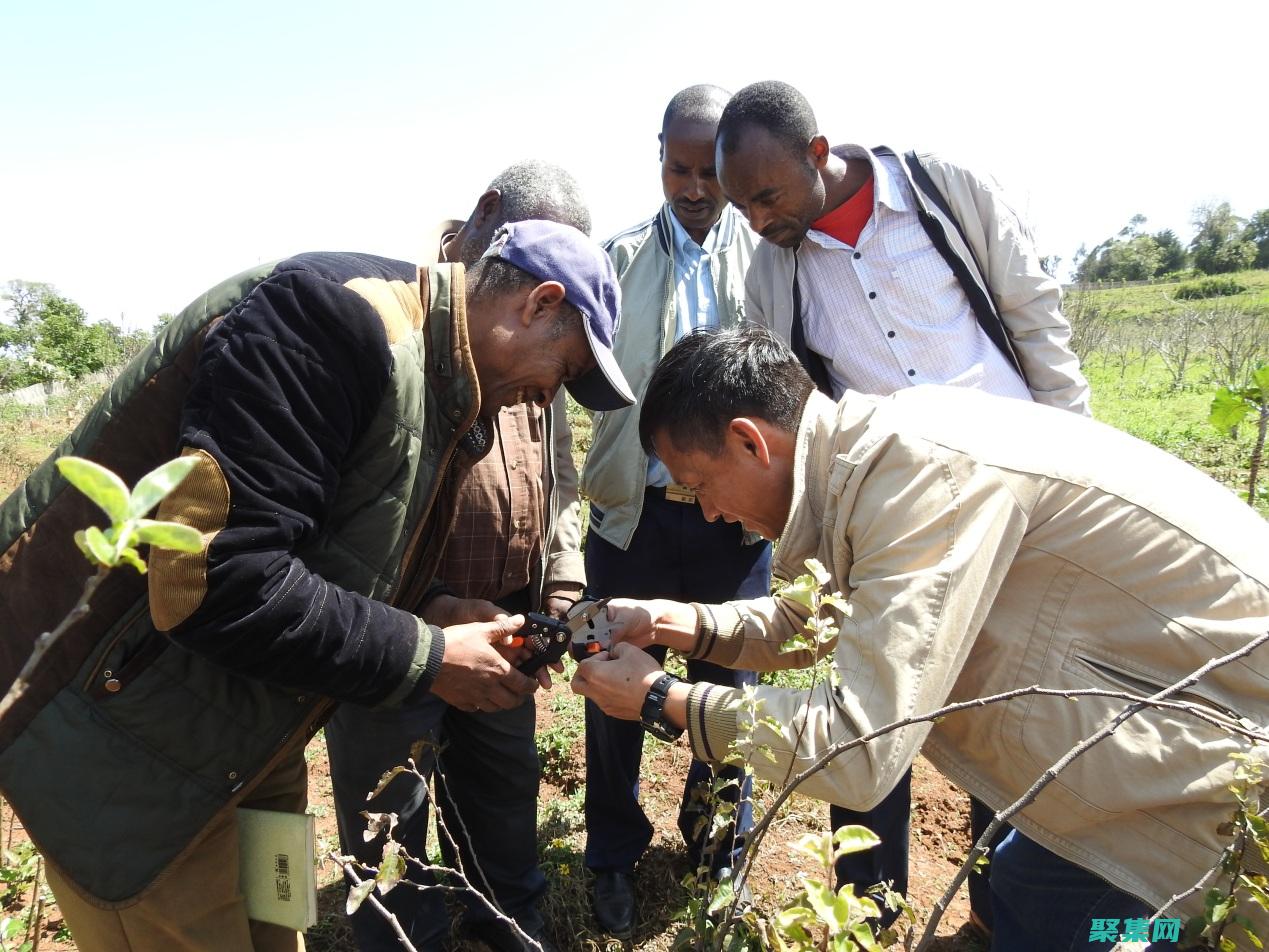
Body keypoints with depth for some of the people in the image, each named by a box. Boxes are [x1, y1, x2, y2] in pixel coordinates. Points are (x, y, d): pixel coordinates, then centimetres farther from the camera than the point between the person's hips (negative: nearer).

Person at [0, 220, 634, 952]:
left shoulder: (434, 388, 5)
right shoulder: (342, 316, -26)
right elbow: (217, 580, -33)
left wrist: (460, 630, -1)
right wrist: (428, 658, -22)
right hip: (119, 719, -9)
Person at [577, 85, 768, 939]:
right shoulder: (621, 258, 4)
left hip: (735, 517, 0)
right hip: (633, 513, 1)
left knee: (727, 685, 15)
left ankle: (721, 850, 40)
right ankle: (617, 856, 36)